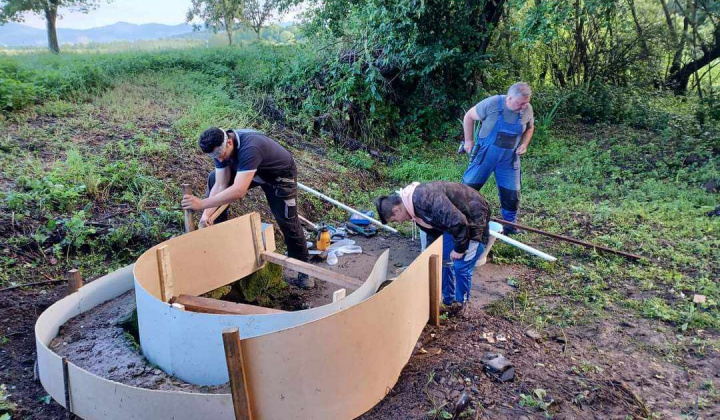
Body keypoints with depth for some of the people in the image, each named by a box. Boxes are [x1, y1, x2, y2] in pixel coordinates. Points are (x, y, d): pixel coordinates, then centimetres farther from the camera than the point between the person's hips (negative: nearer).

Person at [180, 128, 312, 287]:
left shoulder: (250, 148, -43)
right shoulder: (221, 148, -19)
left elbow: (239, 191, -50)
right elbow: (220, 185, -18)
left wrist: (202, 204, -50)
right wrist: (206, 213, -30)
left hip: (280, 173, -7)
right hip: (250, 170, 7)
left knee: (287, 221, -9)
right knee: (213, 179, -1)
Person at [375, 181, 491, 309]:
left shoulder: (426, 198, -34)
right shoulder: (415, 207, -2)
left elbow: (458, 221, -35)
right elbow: (432, 232, 12)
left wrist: (459, 248, -21)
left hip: (474, 219, -9)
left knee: (461, 266, -8)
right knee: (442, 259, 11)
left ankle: (459, 304, 13)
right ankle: (447, 300, 25)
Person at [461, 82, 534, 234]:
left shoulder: (527, 110, -8)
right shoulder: (492, 103, -21)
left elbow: (529, 128, 13)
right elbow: (469, 116, -7)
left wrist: (524, 144, -4)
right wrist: (468, 140, -5)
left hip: (509, 159, 3)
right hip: (485, 154, -3)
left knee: (512, 193, 5)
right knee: (469, 187, 5)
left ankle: (510, 225, 26)